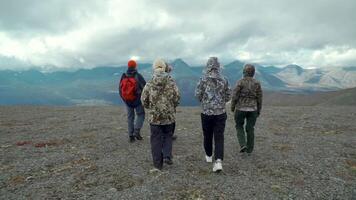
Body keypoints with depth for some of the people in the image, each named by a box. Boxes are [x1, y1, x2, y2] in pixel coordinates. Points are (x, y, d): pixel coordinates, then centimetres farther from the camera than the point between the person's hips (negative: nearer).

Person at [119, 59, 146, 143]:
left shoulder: (123, 77, -1)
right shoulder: (138, 76, -12)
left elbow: (120, 90, 5)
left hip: (127, 101, 4)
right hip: (138, 100, -3)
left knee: (130, 117, 14)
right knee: (140, 115, 14)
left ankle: (131, 136, 16)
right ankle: (136, 132, 0)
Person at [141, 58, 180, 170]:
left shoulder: (149, 84, -6)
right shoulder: (171, 83, -6)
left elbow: (144, 100, -1)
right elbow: (177, 98, -4)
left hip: (154, 117, 0)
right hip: (169, 116, 1)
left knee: (156, 139, 10)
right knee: (168, 136, 21)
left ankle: (158, 164, 16)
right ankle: (167, 156, 8)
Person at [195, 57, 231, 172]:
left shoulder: (203, 79, -8)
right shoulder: (224, 80, -1)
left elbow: (198, 95, -8)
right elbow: (228, 96, 4)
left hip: (206, 112, -1)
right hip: (220, 112, 1)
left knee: (207, 136, 17)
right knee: (219, 137, 2)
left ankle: (209, 156, 34)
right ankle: (218, 161, -10)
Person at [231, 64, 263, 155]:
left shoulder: (240, 82, -12)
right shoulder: (257, 83, -3)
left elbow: (235, 96, -12)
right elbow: (259, 98, 0)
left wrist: (232, 107, 3)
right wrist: (259, 110, 10)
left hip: (241, 109, -2)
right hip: (252, 109, 3)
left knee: (239, 126, 18)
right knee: (250, 129, 13)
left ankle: (243, 145, 3)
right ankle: (249, 150, 19)